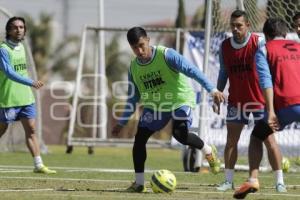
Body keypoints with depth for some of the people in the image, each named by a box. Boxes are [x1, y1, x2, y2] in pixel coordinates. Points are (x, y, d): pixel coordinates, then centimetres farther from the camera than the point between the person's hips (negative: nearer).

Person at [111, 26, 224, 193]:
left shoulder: (166, 55, -19)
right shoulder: (134, 67, -1)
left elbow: (191, 70, -22)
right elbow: (133, 98, 11)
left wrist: (212, 89, -31)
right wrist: (122, 123, 10)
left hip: (180, 99, -6)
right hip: (154, 104, 6)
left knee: (179, 133, -27)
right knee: (139, 138, -6)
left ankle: (208, 151, 2)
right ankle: (139, 183, 3)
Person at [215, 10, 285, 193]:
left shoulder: (259, 43, -12)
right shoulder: (225, 46, 2)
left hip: (259, 99, -4)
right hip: (236, 100, 4)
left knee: (268, 138, -6)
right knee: (231, 140, 3)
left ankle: (280, 181, -2)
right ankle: (228, 181, 10)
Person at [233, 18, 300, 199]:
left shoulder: (264, 50, 12)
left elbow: (266, 81, -3)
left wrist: (271, 112, -10)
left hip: (284, 105, -2)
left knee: (257, 136, 21)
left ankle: (253, 180, 3)